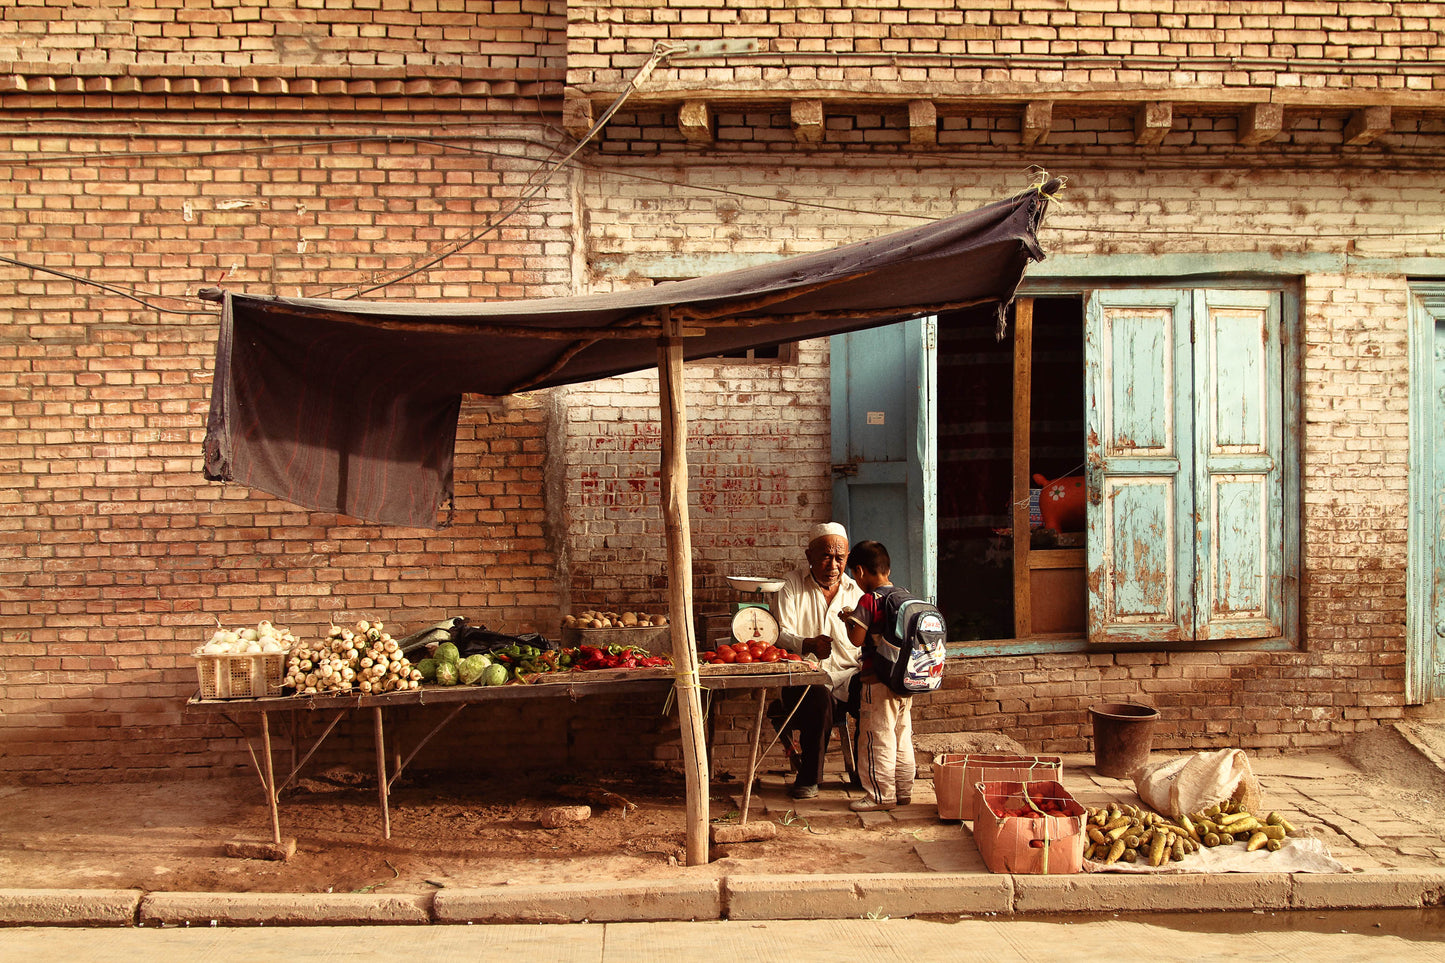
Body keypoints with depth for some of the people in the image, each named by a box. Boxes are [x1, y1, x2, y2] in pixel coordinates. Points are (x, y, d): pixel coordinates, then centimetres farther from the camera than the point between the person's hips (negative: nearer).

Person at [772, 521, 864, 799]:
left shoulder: (856, 593, 13)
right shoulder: (791, 585, 3)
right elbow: (780, 634, -7)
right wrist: (808, 645, -28)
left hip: (847, 677, 3)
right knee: (819, 698, -36)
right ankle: (808, 778, -19)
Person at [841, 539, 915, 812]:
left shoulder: (869, 600, -14)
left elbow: (857, 638, -17)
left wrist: (848, 619, 2)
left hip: (878, 682, -7)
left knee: (877, 739, 1)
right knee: (902, 739, 14)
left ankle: (881, 796, 5)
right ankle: (904, 791, 21)